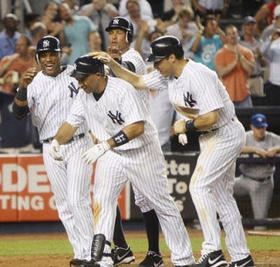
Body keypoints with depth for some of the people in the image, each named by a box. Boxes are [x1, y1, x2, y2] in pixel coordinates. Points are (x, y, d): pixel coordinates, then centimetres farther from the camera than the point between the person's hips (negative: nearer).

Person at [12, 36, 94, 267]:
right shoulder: (33, 82, 2)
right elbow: (19, 113, -12)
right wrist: (22, 87, -29)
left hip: (78, 145, -3)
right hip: (51, 150, 3)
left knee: (78, 200, -11)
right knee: (64, 205, 6)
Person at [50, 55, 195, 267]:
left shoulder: (122, 90, -25)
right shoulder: (85, 96, -2)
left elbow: (137, 127, -32)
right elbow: (72, 123, 1)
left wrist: (104, 146, -37)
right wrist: (57, 140, -20)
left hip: (142, 151, -6)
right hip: (112, 155, 6)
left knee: (162, 203, 3)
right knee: (101, 200, -11)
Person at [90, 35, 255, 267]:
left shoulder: (199, 76, -26)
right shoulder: (168, 75, 3)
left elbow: (212, 117, -30)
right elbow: (137, 81, 14)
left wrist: (187, 126, -16)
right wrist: (112, 64, 3)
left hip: (226, 133, -10)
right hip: (210, 137, 10)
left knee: (199, 185, -18)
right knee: (221, 195, 10)